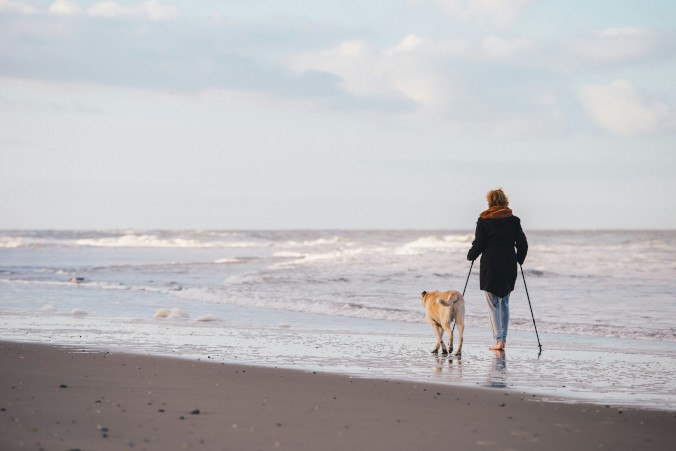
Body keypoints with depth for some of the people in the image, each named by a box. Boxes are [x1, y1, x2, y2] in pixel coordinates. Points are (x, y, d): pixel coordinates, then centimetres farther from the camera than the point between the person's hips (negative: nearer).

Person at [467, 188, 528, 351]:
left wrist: (471, 256, 14)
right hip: (509, 267, 3)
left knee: (493, 304, 2)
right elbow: (523, 244, 4)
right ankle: (503, 338, 15)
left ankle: (498, 339, -8)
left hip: (490, 266, -3)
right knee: (504, 302, 16)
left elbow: (478, 244, -4)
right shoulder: (513, 220, 4)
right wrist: (519, 259, 20)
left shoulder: (483, 220, -3)